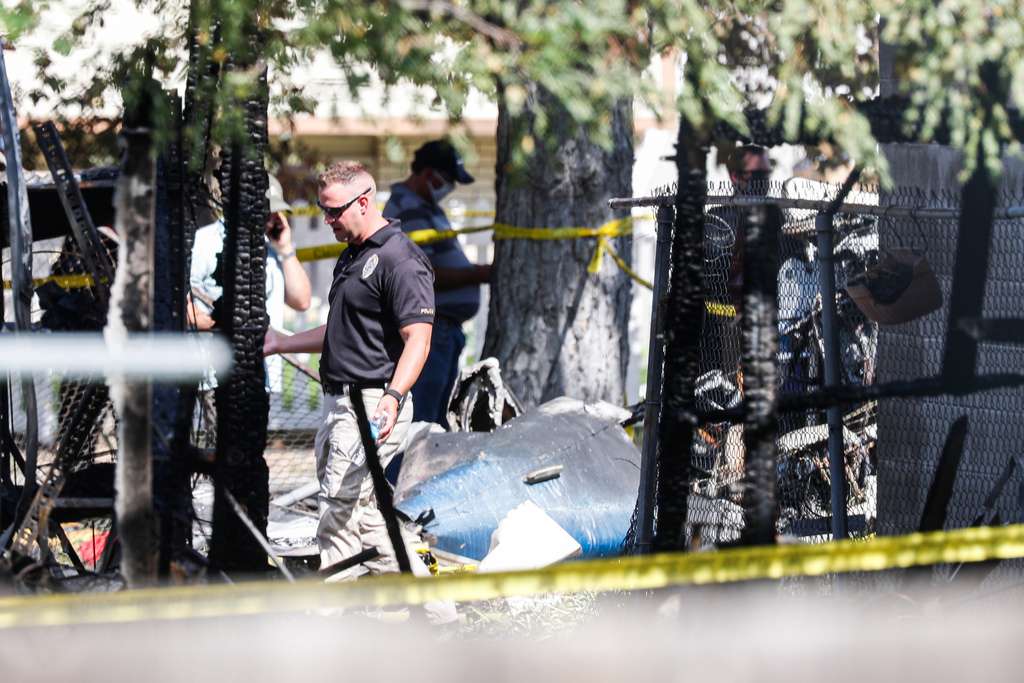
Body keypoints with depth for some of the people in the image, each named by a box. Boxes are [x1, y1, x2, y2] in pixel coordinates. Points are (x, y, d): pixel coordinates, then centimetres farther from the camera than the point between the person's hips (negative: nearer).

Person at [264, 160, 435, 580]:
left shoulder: (400, 260, -14)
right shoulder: (352, 256, 17)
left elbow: (417, 339, -21)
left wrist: (393, 396, -34)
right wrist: (280, 344, 26)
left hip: (372, 407, -10)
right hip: (340, 403, 10)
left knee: (340, 503, -11)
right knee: (357, 504, 12)